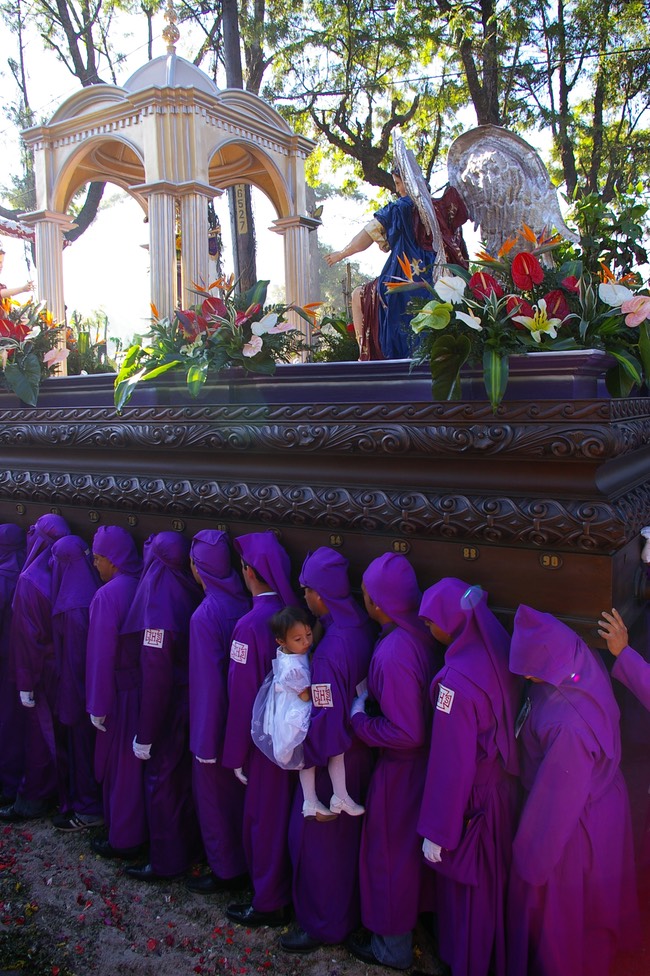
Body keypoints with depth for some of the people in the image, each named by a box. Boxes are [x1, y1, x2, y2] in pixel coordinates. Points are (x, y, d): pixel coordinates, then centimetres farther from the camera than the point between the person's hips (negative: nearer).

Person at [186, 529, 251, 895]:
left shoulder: (206, 614, -26)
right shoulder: (242, 602, -6)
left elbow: (208, 680, -23)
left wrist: (206, 738, -14)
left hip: (215, 717, -7)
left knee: (214, 793, 13)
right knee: (239, 791, 23)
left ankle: (226, 871, 29)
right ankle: (244, 862, 39)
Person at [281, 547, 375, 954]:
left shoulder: (330, 649, -31)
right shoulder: (365, 626, -10)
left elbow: (327, 718, -25)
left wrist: (306, 753, -10)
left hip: (335, 760, -8)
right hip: (364, 749, 8)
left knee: (317, 837, 13)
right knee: (351, 834, 25)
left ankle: (323, 924, 31)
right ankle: (352, 910, 45)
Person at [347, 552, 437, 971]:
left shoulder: (392, 654, -34)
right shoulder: (422, 633, -9)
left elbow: (405, 733, -29)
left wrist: (359, 719, -17)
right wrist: (372, 697, 5)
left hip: (401, 768, -8)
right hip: (426, 760, 8)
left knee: (390, 850, 15)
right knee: (412, 844, 27)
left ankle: (393, 945, 36)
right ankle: (412, 915, 50)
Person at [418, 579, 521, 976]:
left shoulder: (456, 681, -30)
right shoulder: (502, 652, -10)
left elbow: (450, 764, -24)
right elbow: (508, 726, 2)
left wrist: (436, 831, -12)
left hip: (473, 802, -7)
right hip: (508, 791, 7)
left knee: (467, 892, 17)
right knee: (495, 885, 27)